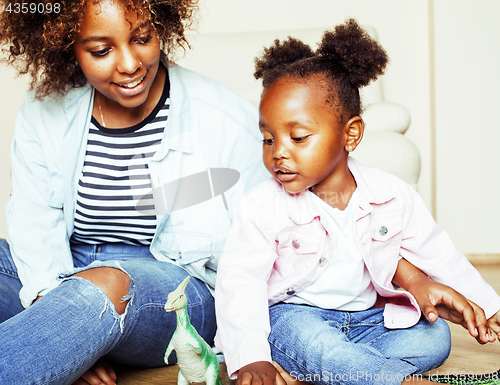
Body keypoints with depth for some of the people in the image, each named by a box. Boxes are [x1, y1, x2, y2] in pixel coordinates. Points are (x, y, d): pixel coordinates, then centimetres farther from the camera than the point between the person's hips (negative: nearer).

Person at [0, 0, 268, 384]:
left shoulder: (227, 118, -7)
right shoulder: (45, 111, 3)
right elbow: (34, 222, -3)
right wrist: (61, 313, -20)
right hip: (62, 274, 4)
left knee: (108, 284, -37)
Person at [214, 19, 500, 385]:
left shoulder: (393, 196, -6)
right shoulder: (262, 207, -14)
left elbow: (438, 254, 7)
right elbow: (239, 280, -16)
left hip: (366, 317, 5)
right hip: (294, 313, -4)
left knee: (434, 337, -15)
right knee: (306, 339, -35)